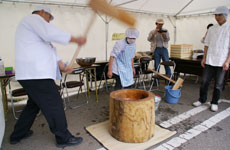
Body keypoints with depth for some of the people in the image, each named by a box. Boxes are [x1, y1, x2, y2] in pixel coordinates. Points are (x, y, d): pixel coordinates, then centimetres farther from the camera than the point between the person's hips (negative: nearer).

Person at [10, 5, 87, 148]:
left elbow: (50, 49, 20)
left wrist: (63, 66, 11)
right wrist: (76, 39, -15)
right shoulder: (33, 18, -2)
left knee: (34, 104, 23)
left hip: (32, 73, 11)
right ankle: (64, 138, 8)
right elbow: (51, 33, -22)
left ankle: (17, 135, 36)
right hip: (36, 73, -11)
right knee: (55, 105, -5)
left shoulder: (33, 26, 28)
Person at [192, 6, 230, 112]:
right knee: (204, 82, 6)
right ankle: (202, 100, 22)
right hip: (209, 61, 3)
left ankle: (214, 103, 21)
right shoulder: (212, 29, 9)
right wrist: (204, 58, 5)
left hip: (221, 62, -3)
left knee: (218, 84, 6)